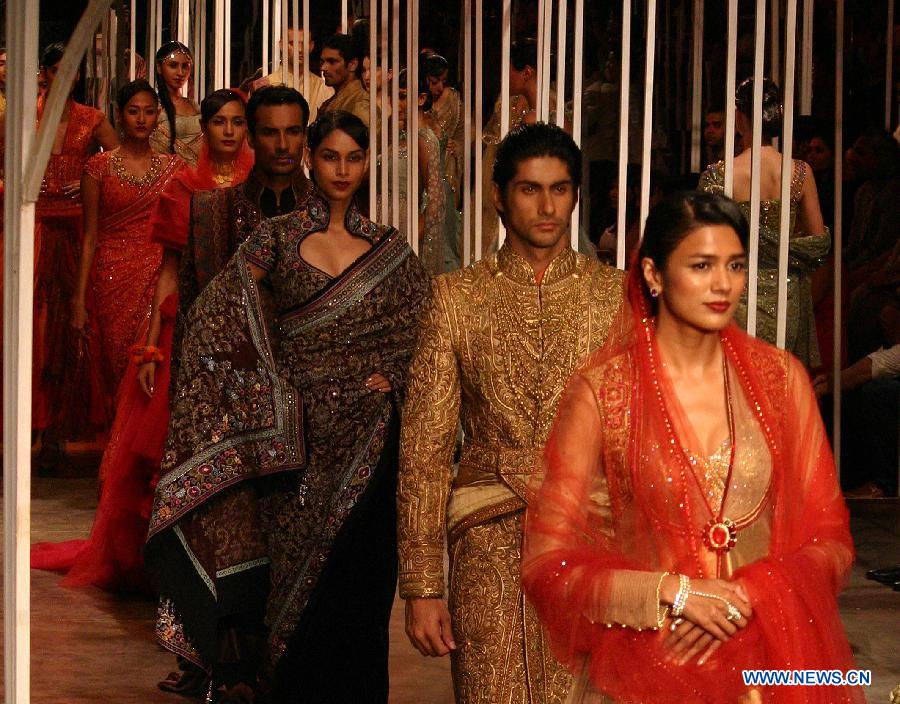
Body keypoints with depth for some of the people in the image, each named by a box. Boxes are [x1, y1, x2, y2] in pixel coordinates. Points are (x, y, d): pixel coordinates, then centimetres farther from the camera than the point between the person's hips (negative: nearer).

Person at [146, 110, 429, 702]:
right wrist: (263, 384, -9)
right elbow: (212, 316, -3)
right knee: (298, 566, 3)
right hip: (297, 436, -1)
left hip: (367, 439, 2)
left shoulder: (390, 248, 8)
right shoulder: (278, 237, 1)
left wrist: (392, 376, -2)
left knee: (361, 579, 3)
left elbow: (427, 328, 13)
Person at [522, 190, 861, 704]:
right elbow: (549, 561, -7)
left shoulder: (780, 377, 1)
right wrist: (671, 591, -17)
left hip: (767, 660, 2)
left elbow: (829, 536, 3)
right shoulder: (601, 390, -7)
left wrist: (748, 596, -14)